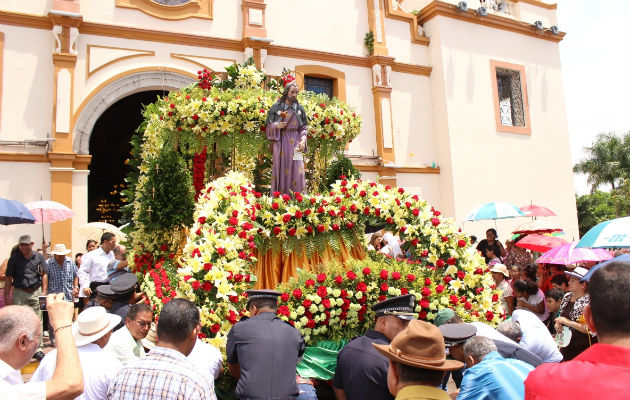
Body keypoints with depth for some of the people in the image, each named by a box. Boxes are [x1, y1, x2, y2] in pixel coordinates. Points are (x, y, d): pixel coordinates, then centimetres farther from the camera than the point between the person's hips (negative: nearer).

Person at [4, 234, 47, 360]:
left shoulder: (39, 257, 4)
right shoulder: (14, 258, 3)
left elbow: (44, 275, 8)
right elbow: (8, 278, 5)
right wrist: (7, 295, 1)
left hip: (36, 293, 0)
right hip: (19, 293, 0)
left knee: (37, 321, 1)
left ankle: (38, 349, 8)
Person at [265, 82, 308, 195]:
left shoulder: (300, 108, 10)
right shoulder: (277, 107, 4)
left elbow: (304, 127, 11)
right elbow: (268, 126, 6)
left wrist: (303, 140, -7)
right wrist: (276, 126, -16)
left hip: (295, 143, 2)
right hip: (281, 142, -2)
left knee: (296, 172, -3)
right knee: (281, 170, -2)